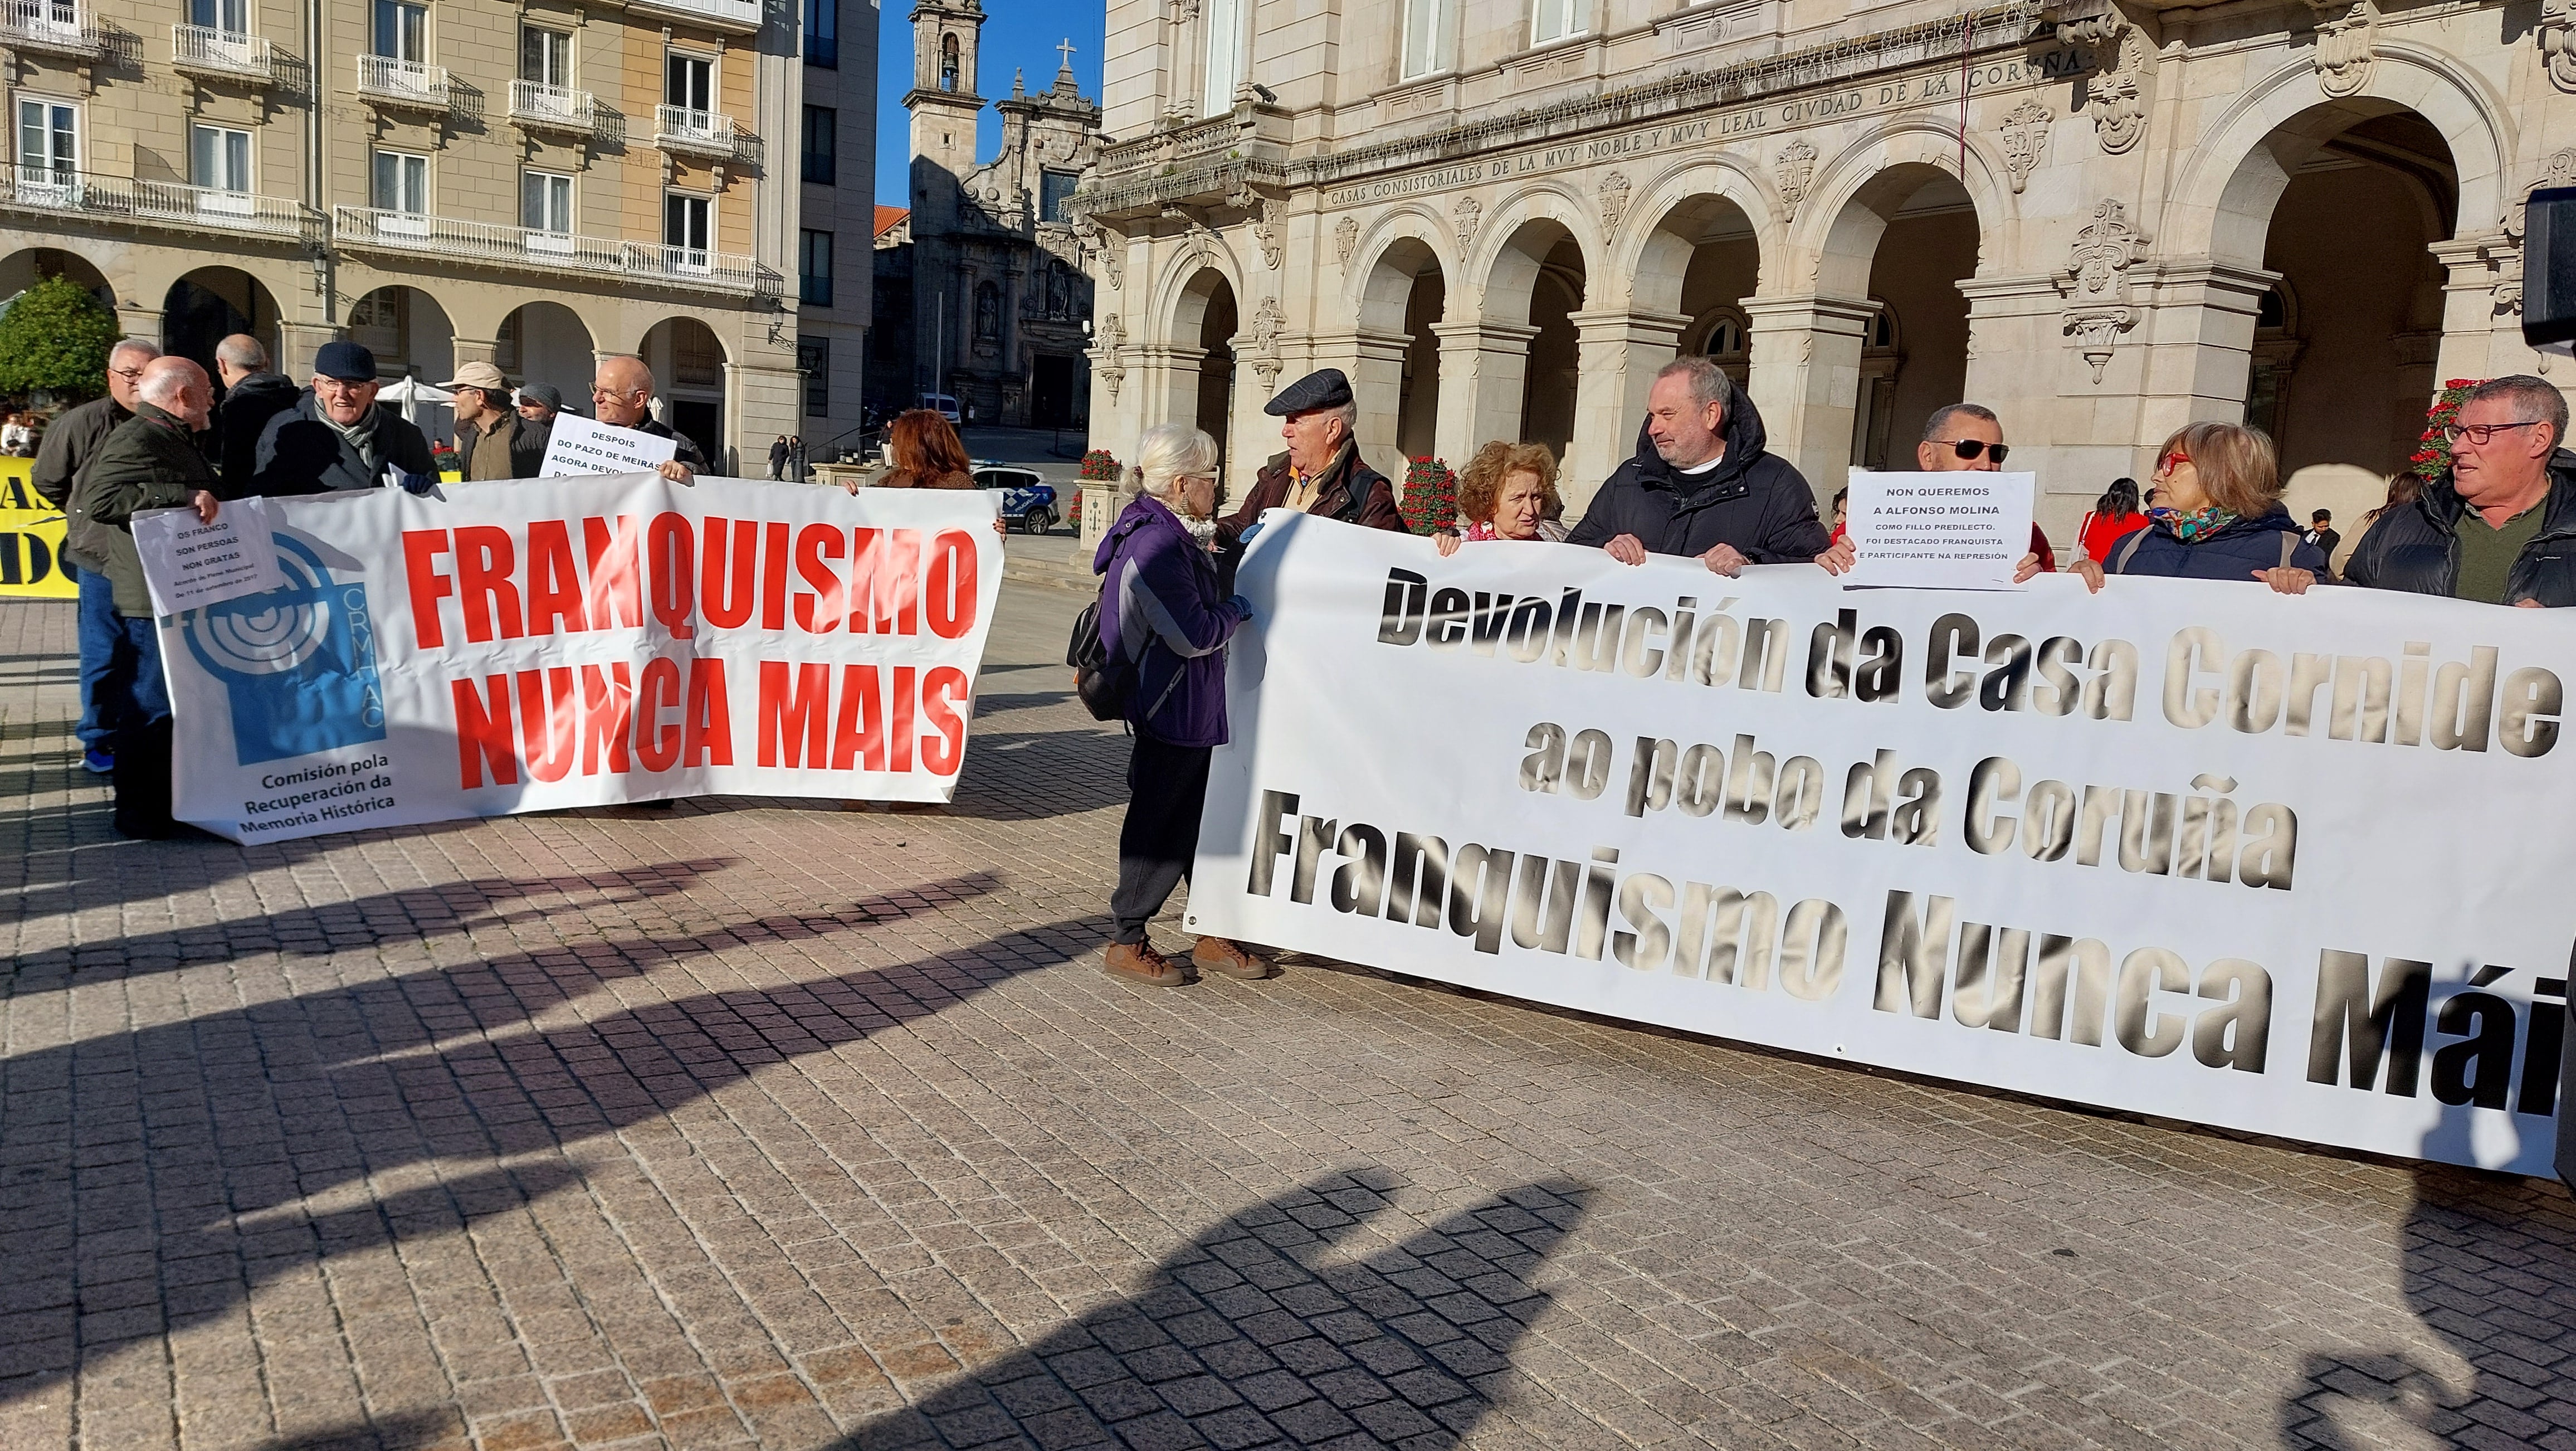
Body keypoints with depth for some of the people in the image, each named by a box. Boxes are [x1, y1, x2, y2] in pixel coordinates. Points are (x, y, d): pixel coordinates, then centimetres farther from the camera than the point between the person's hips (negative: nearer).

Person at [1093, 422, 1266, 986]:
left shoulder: (1167, 535, 11)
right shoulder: (1157, 545, -22)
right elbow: (1194, 634, -24)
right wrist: (1238, 608, -8)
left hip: (1191, 707, 10)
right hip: (1173, 710, -10)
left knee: (1199, 819, 15)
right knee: (1160, 824, 1)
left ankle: (1212, 938, 25)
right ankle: (1127, 943, 14)